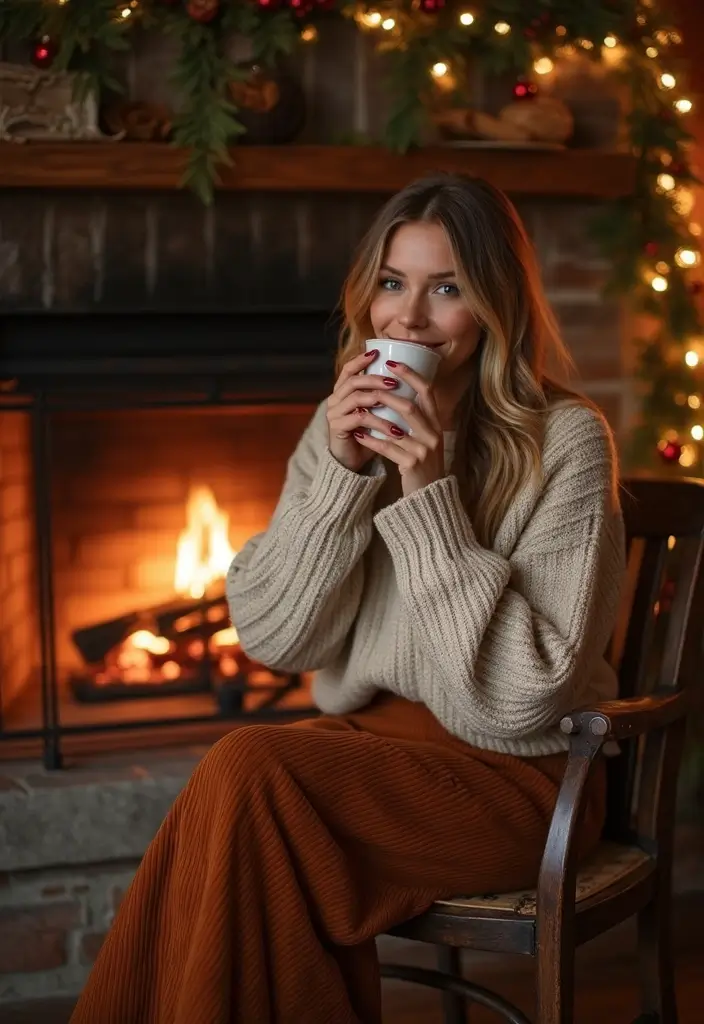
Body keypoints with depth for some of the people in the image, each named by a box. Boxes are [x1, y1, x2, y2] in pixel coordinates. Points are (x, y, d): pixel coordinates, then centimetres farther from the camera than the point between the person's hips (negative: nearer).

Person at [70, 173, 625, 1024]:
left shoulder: (564, 440, -11)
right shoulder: (346, 427, 5)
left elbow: (521, 696, -16)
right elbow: (270, 636, -1)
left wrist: (431, 496, -21)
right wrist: (341, 476, -14)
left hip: (512, 774, -4)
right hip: (370, 746, 4)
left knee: (250, 771, -27)